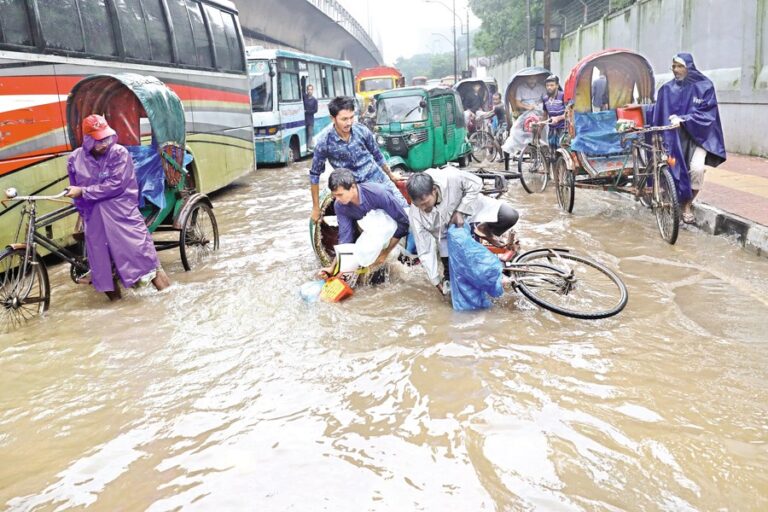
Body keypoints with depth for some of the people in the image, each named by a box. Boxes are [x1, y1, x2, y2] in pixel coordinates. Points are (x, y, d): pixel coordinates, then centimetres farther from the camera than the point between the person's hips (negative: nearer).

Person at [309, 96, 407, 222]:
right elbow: (315, 174, -6)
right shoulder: (324, 141, -17)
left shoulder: (362, 130, -10)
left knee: (405, 209, 2)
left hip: (378, 178, 3)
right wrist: (316, 207, -2)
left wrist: (391, 175, 22)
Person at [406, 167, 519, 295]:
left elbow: (476, 184, -19)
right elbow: (425, 251, -21)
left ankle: (484, 232, 6)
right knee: (451, 274, -4)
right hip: (446, 230, 0)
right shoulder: (415, 215, -32)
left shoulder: (450, 177, -40)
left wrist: (459, 212, -28)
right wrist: (437, 282, -16)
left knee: (509, 216, -21)